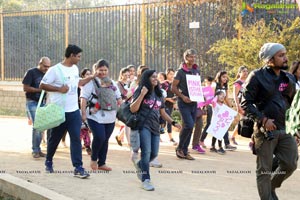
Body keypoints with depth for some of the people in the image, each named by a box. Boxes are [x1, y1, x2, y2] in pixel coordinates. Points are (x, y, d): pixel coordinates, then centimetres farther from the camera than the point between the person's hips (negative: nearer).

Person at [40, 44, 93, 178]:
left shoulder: (75, 69, 9)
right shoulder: (55, 70, -13)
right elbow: (42, 85, -11)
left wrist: (91, 77, 17)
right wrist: (59, 89, -19)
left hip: (74, 111, 5)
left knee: (76, 139, -5)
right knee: (54, 139, 12)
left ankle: (78, 168, -5)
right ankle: (49, 162, 35)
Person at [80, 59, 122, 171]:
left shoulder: (112, 83, 17)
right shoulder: (90, 82, -3)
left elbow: (118, 98, 25)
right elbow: (83, 98, -8)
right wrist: (83, 113, -14)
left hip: (110, 117, 6)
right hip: (95, 116, -6)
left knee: (105, 139, 8)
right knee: (100, 137, -16)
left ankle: (102, 163, 19)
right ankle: (93, 159, 7)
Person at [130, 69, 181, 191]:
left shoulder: (159, 94, 15)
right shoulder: (140, 92, -3)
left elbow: (162, 112, 20)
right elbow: (133, 109, -12)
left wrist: (173, 122, 12)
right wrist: (142, 95, -18)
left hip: (155, 127, 6)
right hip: (143, 126, -6)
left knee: (154, 153, 5)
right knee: (146, 152, -14)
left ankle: (139, 165, 35)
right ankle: (145, 180, -6)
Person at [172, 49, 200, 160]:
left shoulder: (197, 71, 12)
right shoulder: (180, 71, -6)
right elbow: (173, 87, -7)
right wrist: (183, 97, -20)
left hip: (194, 102, 6)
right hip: (184, 103, -6)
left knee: (189, 127, 8)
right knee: (189, 125, -17)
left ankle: (185, 151, 15)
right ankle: (179, 148, 0)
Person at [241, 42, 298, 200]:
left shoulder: (287, 78, 12)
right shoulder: (257, 76, -6)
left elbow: (293, 102, 23)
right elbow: (245, 103, -9)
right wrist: (263, 120, -16)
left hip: (285, 129, 6)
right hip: (265, 130, -5)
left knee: (290, 165, 4)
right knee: (264, 169, 1)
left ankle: (271, 187, 29)